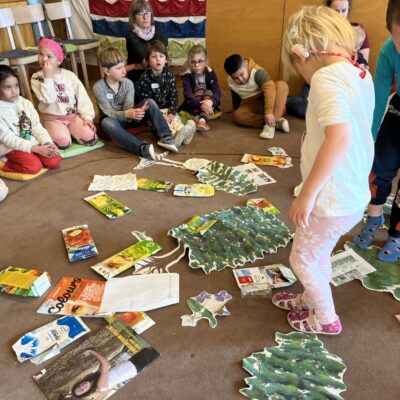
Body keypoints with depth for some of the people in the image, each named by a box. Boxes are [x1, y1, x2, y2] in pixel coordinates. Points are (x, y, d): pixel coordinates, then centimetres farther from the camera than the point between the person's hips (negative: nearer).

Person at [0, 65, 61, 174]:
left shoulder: (26, 103, 4)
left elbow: (37, 126, 4)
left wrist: (47, 143, -15)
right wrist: (35, 148, -24)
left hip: (32, 143, 5)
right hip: (11, 148, -5)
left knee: (55, 161, -14)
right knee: (34, 166, -27)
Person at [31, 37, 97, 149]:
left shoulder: (69, 75, 0)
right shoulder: (36, 78, -6)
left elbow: (82, 97, 0)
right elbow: (47, 99, -20)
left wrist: (88, 116, -11)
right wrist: (48, 77, -24)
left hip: (73, 115, 3)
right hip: (52, 118, -2)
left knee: (89, 137, -19)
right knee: (63, 141, -29)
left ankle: (70, 130, 10)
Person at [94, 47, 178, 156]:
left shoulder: (128, 83, -9)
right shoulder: (98, 87, -17)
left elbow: (128, 108, -15)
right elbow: (108, 112, -25)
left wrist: (134, 113, -40)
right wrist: (127, 114, -44)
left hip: (127, 117, 3)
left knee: (150, 102, -19)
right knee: (107, 123, -40)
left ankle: (165, 137, -31)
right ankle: (142, 148, -53)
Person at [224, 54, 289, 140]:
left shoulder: (257, 72, -22)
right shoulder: (231, 82, -5)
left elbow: (269, 88, -37)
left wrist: (269, 112, -48)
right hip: (252, 106, 3)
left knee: (282, 85, -32)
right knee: (237, 115, -31)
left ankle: (271, 124, -42)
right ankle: (276, 122, -34)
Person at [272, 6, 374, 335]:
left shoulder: (326, 76, -21)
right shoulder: (361, 75, 6)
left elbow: (339, 136, -36)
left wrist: (307, 194, -30)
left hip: (333, 199, -8)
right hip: (355, 194, 8)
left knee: (303, 259, 15)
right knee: (318, 253, 28)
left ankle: (327, 319, 35)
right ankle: (310, 300, 50)